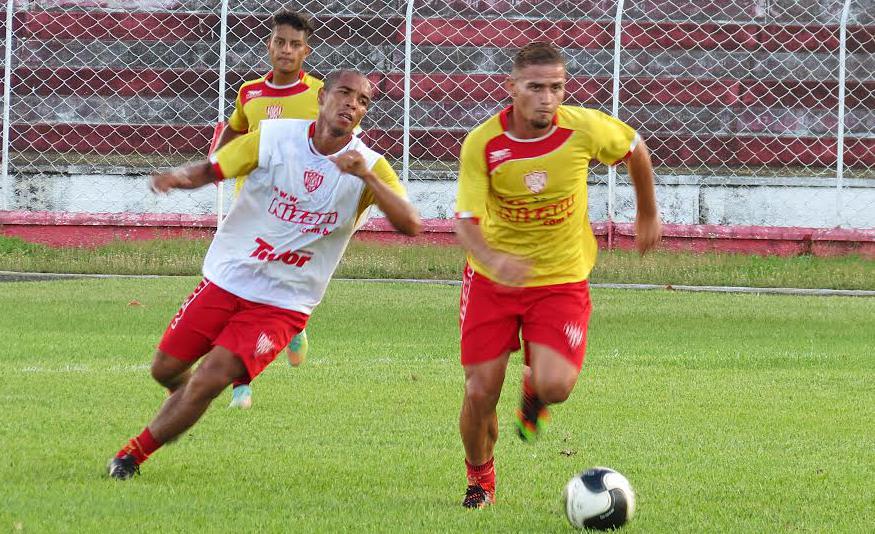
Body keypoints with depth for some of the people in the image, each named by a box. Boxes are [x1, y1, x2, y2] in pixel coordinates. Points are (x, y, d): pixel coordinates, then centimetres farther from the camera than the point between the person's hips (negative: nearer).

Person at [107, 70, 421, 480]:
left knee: (209, 381, -16)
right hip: (226, 280, 2)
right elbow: (211, 169, 2)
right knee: (166, 369, 5)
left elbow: (410, 225, -20)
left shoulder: (370, 167, -8)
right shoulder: (275, 138, -5)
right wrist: (181, 176, -22)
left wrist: (367, 176, -34)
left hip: (283, 304, -2)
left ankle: (135, 453, 3)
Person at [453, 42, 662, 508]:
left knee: (555, 387, -19)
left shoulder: (584, 129, -15)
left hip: (561, 280, 0)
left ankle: (535, 392, 22)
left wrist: (648, 216, 18)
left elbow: (634, 149, 6)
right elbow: (465, 222, -21)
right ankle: (479, 479, 27)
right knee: (480, 393, -4)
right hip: (492, 278, 0)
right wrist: (493, 259, -42)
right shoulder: (481, 145, -18)